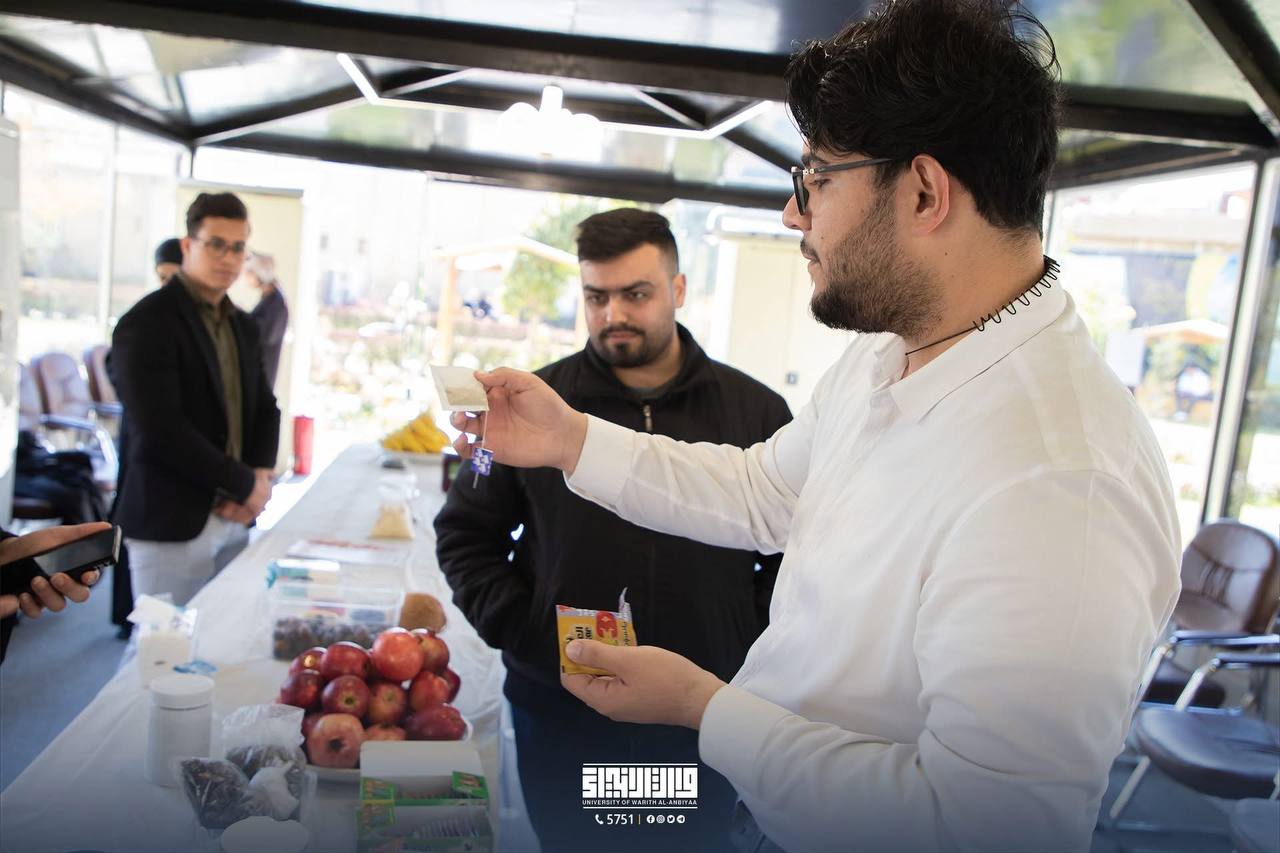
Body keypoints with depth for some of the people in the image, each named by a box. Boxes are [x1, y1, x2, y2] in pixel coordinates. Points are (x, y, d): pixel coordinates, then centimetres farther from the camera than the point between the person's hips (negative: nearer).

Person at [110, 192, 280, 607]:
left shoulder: (243, 326, 13)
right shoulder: (146, 323, -11)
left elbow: (265, 408, 15)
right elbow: (160, 431, -20)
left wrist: (260, 478, -4)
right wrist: (246, 484, -14)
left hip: (234, 517, 7)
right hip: (170, 523, -7)